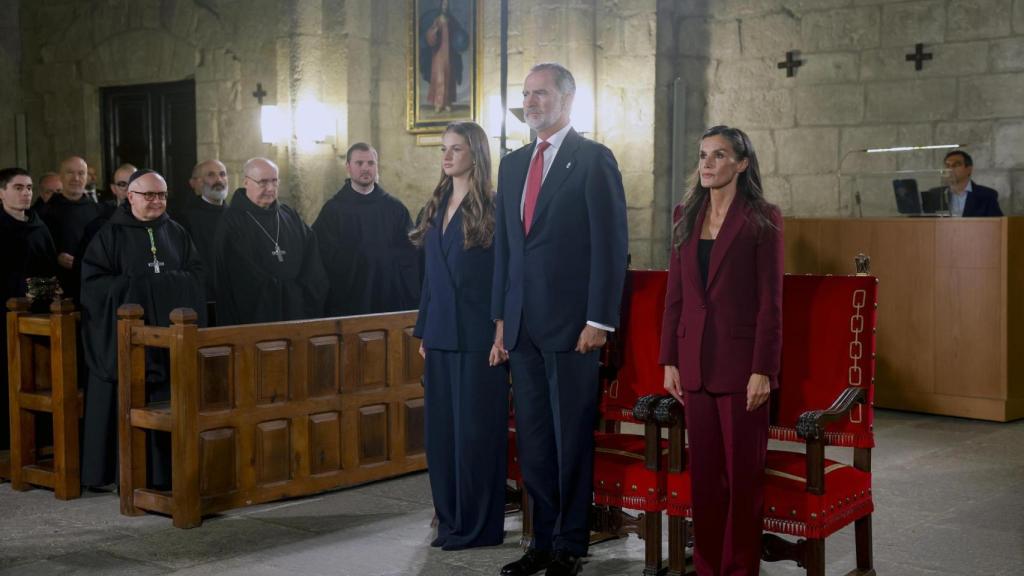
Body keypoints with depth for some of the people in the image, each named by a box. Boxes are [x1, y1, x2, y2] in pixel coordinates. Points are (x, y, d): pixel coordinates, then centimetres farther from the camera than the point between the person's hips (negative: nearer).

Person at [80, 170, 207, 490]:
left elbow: (196, 273, 11)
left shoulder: (176, 233, 12)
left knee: (171, 401, 2)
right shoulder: (111, 234, 0)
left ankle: (166, 470, 9)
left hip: (171, 330, 4)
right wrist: (134, 286, -14)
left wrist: (169, 284, -7)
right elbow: (94, 279, -6)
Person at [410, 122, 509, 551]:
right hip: (441, 335, 7)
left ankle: (479, 526, 9)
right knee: (440, 430, 9)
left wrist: (503, 335, -16)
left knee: (476, 430, -1)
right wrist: (423, 331, 13)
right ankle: (450, 520, 20)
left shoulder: (492, 209, -7)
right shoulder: (438, 207, 13)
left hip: (477, 337, -7)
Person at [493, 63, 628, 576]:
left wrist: (599, 320, -14)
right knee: (533, 441, 10)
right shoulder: (513, 164, 15)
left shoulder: (593, 159, -4)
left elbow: (610, 244, -9)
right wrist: (501, 316, 13)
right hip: (523, 326, 6)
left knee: (572, 439, 2)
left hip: (572, 324, -6)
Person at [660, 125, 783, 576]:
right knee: (703, 470, 10)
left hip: (740, 361, -5)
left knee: (744, 471, 2)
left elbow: (770, 300, -8)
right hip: (695, 361, 5)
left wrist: (762, 370, -13)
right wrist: (670, 360, 6)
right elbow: (674, 293, 11)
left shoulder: (762, 219, -5)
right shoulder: (686, 215, 10)